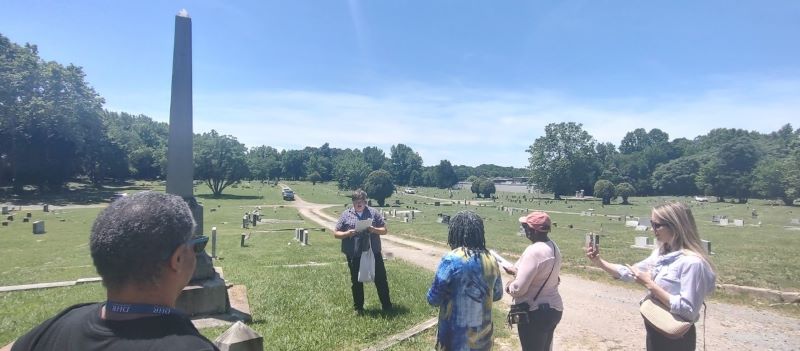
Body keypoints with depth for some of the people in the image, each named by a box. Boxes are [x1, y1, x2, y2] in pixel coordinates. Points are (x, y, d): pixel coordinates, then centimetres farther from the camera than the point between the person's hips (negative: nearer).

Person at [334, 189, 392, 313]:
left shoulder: (374, 213, 3)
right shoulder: (346, 215, 2)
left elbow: (384, 230, 5)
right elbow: (336, 233, 3)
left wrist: (374, 230, -16)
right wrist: (347, 233, -17)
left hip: (374, 253, 0)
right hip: (354, 256, 0)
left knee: (381, 279, 6)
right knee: (356, 282, 12)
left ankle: (386, 305, 21)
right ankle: (358, 307, 29)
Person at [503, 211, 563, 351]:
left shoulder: (534, 251, -25)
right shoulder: (553, 246, 2)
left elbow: (518, 288, -24)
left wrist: (509, 287, -3)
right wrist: (515, 270, 15)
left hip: (535, 313, -9)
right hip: (553, 309, 9)